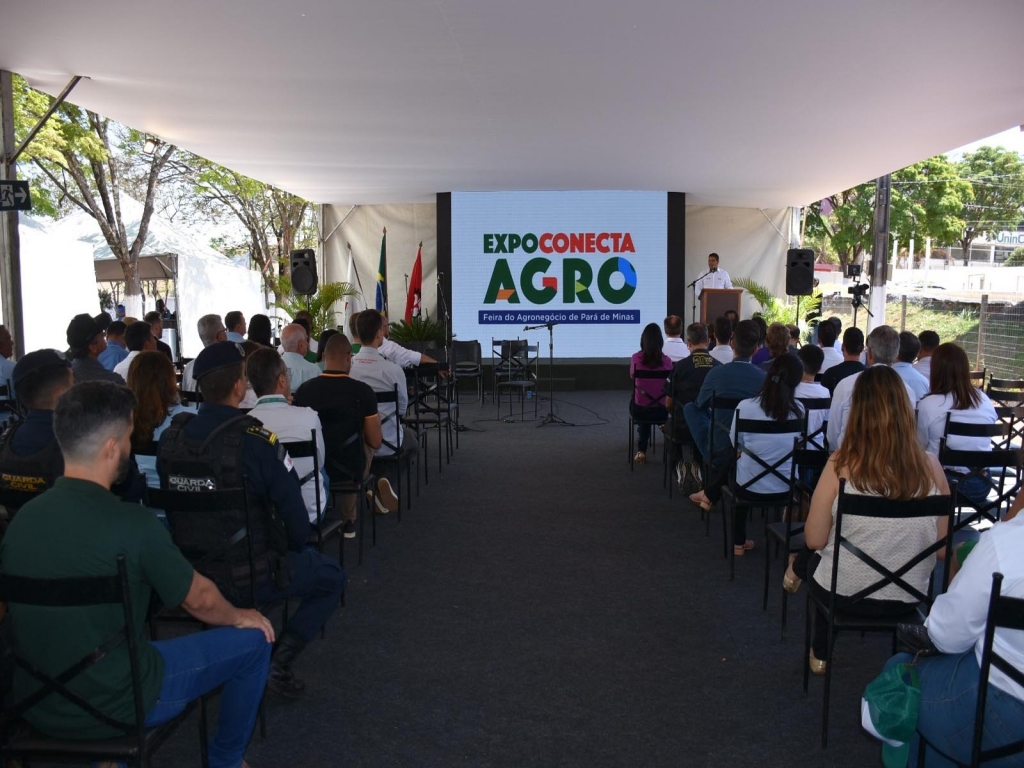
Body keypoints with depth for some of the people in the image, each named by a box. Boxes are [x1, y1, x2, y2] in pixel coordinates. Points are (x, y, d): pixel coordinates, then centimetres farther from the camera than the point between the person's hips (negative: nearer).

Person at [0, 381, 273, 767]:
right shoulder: (131, 522, -23)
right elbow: (200, 601, -8)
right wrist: (238, 616, 13)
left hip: (34, 703, 6)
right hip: (114, 707, -6)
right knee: (253, 639, 8)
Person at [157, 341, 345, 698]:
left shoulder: (170, 437, -6)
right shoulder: (255, 440, -23)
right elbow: (295, 515, -17)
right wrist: (294, 548, 5)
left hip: (190, 574, 6)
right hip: (250, 578, -6)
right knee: (331, 576, 18)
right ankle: (279, 660, 3)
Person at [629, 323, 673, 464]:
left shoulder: (635, 358, -11)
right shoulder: (666, 360, -10)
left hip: (639, 410, 0)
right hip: (661, 411, 0)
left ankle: (641, 450, 43)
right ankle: (642, 450, 52)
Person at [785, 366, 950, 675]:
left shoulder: (842, 464, -22)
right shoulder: (930, 466, -13)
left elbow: (815, 540, -14)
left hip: (844, 592, -3)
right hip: (908, 598, 3)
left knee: (813, 556, 33)